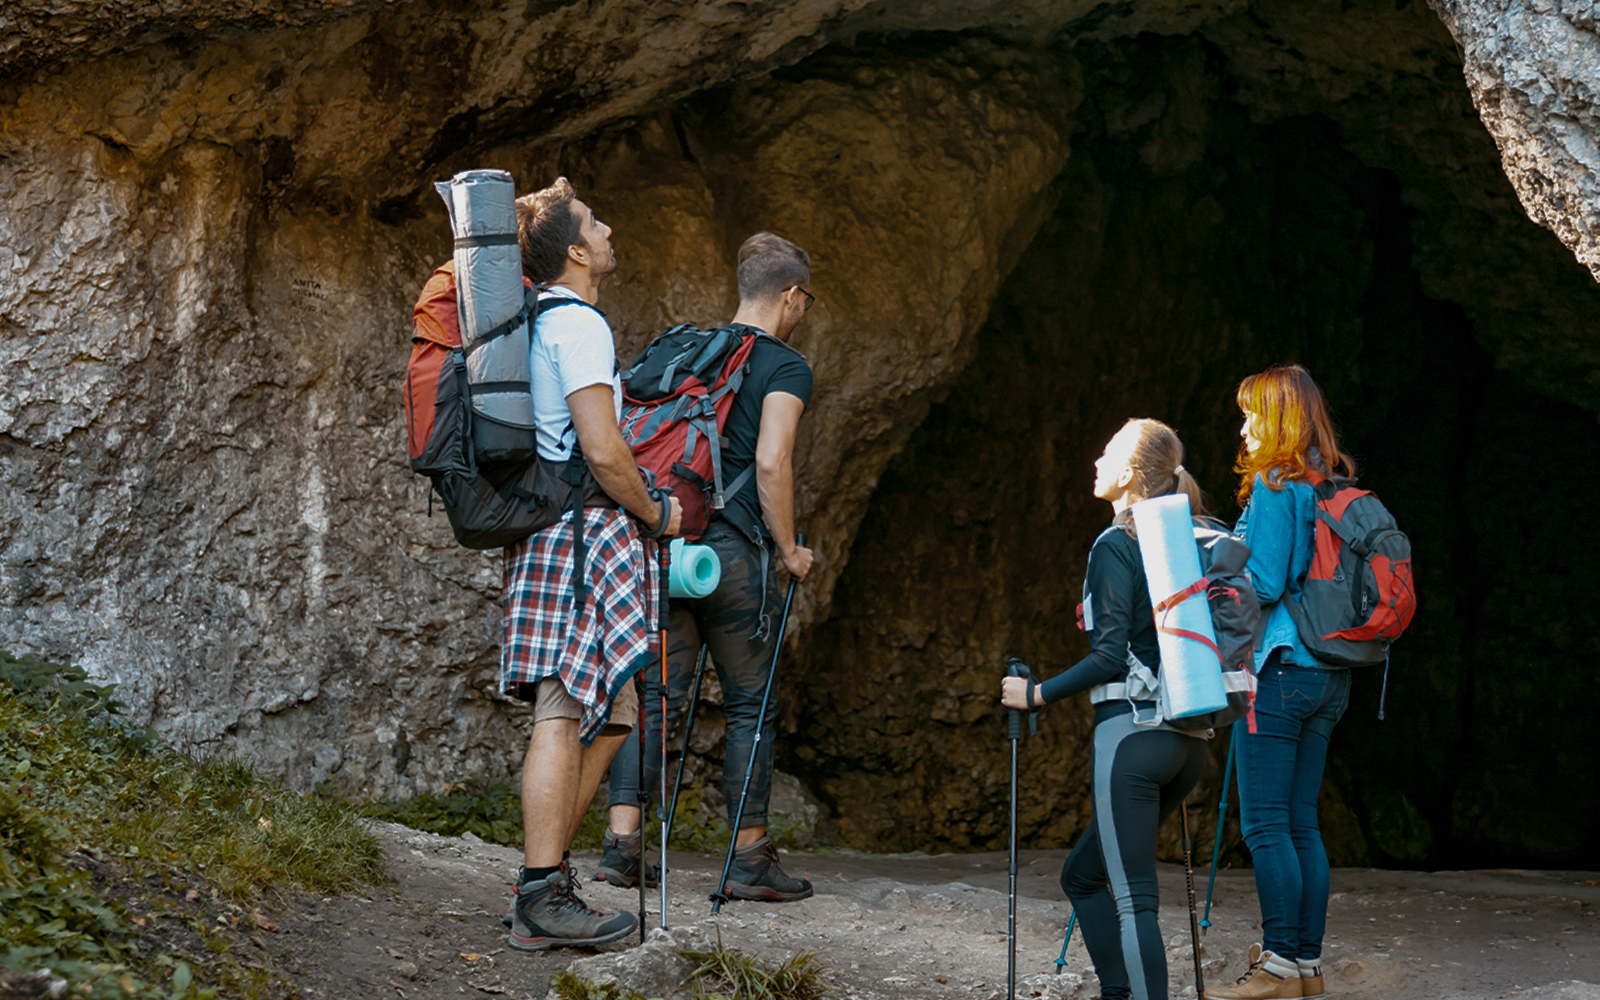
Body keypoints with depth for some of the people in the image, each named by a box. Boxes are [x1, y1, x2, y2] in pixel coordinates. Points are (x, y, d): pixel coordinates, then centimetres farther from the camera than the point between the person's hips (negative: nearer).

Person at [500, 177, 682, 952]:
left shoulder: (537, 323, 20)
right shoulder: (578, 324, -10)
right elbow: (602, 452, -18)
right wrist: (657, 513, -5)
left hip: (549, 532, 10)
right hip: (581, 531, -10)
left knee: (610, 711, 12)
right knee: (566, 711, -11)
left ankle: (544, 883, 12)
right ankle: (542, 899, -11)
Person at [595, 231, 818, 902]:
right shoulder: (786, 367, -4)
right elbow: (771, 461, -16)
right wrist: (788, 549, -6)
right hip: (732, 551, -5)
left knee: (655, 695, 7)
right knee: (750, 706, 5)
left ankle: (622, 841, -1)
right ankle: (750, 859, 9)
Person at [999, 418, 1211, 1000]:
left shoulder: (1116, 545, -8)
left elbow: (1110, 656, -15)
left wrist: (1037, 694, -8)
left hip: (1132, 734, -8)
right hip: (1188, 740, 8)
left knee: (1135, 897, -9)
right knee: (1083, 874, 20)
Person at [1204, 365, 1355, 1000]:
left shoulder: (1273, 487, -11)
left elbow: (1263, 584, -15)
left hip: (1278, 669, -8)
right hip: (1329, 677, 8)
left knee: (1265, 823, -5)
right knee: (1301, 823, 11)